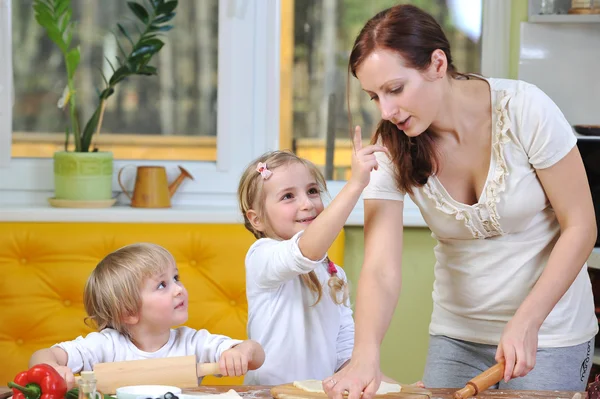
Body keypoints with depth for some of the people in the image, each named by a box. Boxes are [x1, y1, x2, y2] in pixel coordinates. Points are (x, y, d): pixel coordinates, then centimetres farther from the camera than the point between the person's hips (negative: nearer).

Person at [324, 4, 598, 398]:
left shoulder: (524, 110, -20)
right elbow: (381, 269, -21)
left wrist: (526, 323, -24)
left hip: (548, 329, -3)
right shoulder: (392, 148, -12)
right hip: (458, 332, 3)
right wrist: (366, 355, -39)